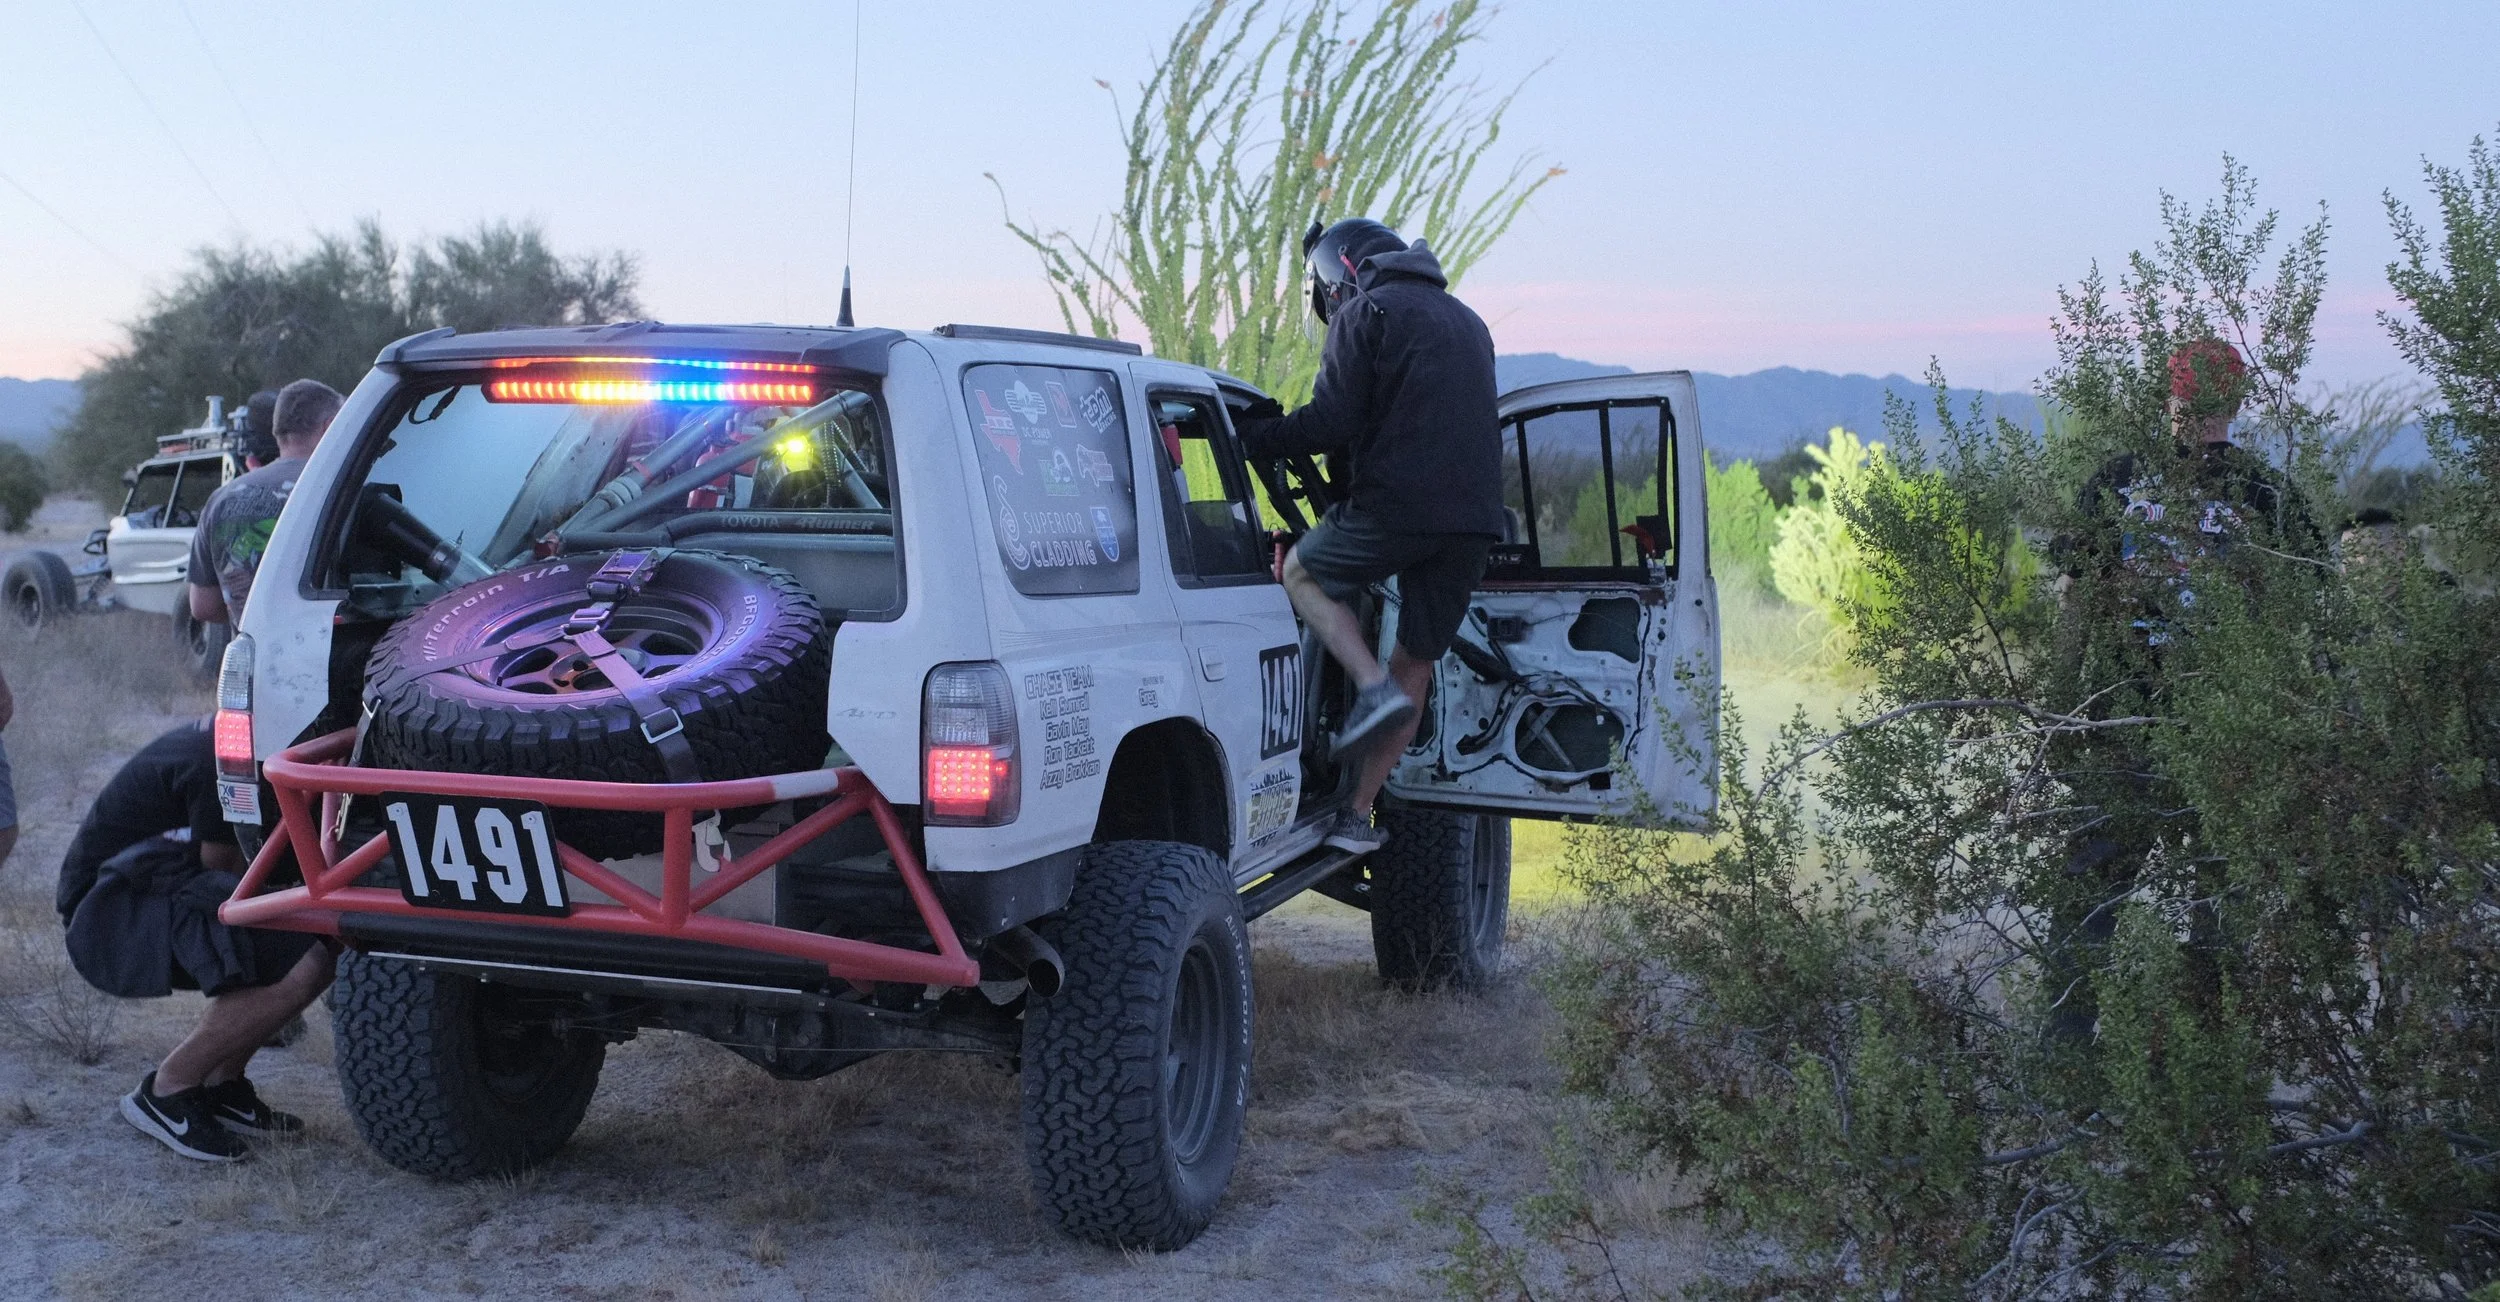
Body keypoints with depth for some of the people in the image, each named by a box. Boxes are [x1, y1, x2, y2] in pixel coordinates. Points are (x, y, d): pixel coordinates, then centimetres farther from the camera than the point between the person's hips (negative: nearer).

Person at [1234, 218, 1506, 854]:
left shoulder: (1365, 312, 1)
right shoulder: (1467, 322, 27)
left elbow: (1332, 424, -8)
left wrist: (1253, 435, 3)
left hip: (1399, 504, -7)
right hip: (1475, 517, 7)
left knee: (1301, 571, 16)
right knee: (1416, 662, 12)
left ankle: (1374, 688, -5)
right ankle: (1359, 815, 14)